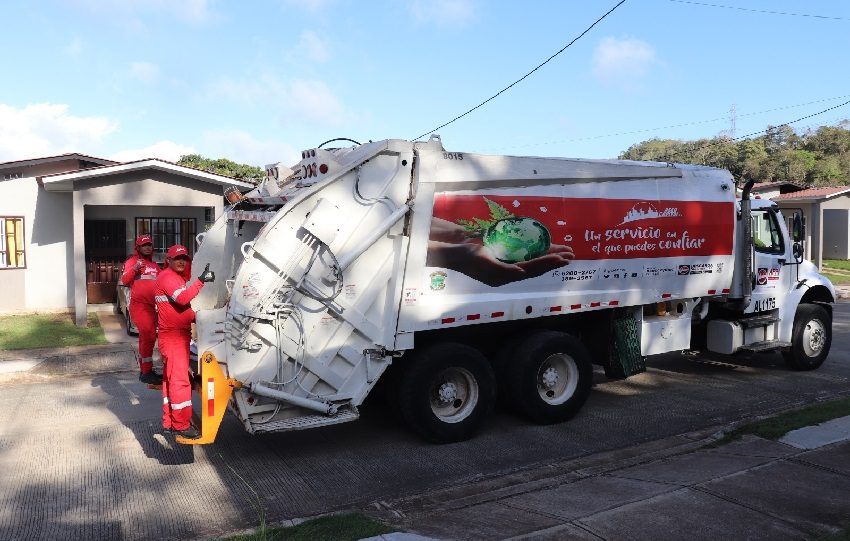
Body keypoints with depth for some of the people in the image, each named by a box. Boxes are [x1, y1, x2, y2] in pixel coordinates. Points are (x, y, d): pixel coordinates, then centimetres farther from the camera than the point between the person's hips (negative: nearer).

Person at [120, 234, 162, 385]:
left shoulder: (154, 265, 19)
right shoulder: (132, 262, -2)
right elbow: (124, 281, -14)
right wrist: (134, 268, -28)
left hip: (151, 306, 8)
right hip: (139, 305, -8)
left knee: (145, 337, 14)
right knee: (149, 336, -15)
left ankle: (144, 371, 23)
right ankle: (147, 372, -12)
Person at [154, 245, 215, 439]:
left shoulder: (180, 278, 20)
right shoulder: (166, 277, -11)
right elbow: (182, 298, -28)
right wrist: (201, 280, -31)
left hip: (181, 335, 10)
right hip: (172, 337, -10)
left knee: (171, 379, 14)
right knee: (179, 380, -10)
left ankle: (169, 422, 22)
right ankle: (181, 425, -6)